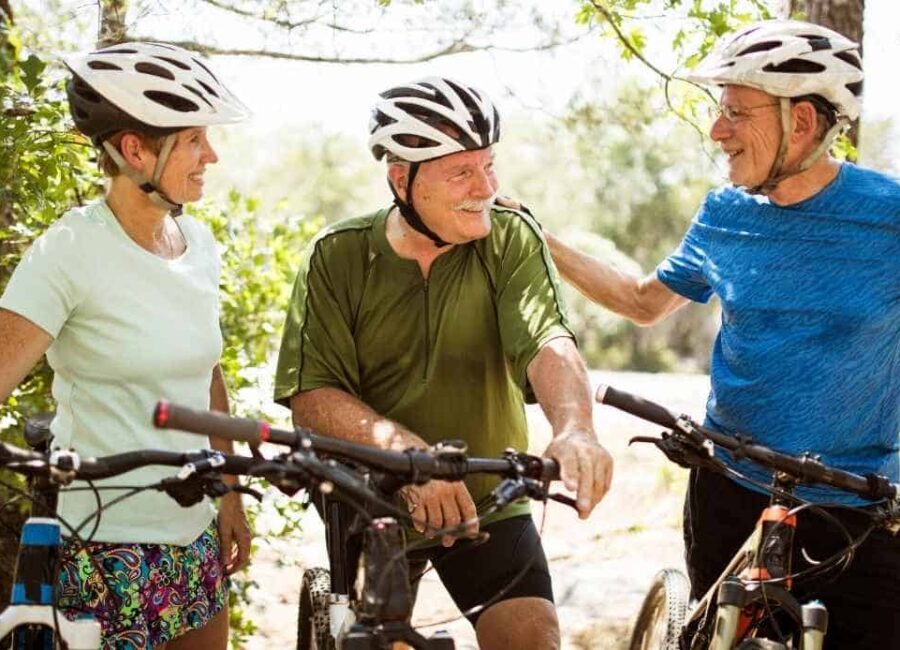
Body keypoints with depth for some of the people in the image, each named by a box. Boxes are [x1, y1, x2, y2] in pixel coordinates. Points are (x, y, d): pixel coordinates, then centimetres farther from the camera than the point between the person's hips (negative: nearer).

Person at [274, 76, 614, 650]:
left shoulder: (512, 241, -7)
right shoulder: (338, 257, -8)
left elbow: (548, 344, -21)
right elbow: (311, 396, -16)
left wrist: (575, 429, -43)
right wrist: (404, 448, -33)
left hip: (488, 499, 0)